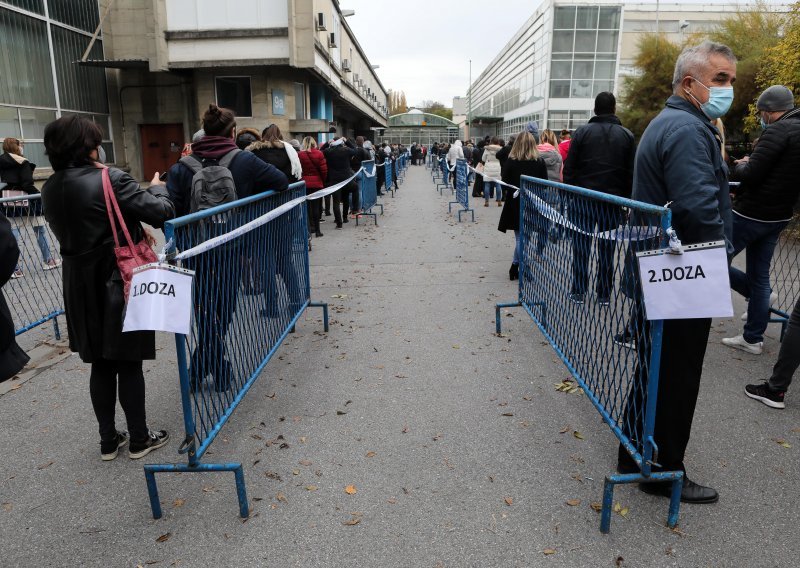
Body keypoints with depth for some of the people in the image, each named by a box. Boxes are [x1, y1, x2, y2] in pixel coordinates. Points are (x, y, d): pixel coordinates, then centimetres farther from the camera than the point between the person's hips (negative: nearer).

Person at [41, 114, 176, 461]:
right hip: (120, 285, -6)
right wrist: (157, 188, 1)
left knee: (101, 365, 16)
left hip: (82, 288, 6)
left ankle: (108, 441, 27)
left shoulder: (51, 188, 5)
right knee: (129, 363, 6)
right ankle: (139, 439, 20)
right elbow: (161, 212, -19)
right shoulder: (110, 180, -17)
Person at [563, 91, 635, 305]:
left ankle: (578, 292, 7)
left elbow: (569, 168, -4)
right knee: (607, 248, 8)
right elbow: (631, 173, 2)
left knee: (581, 247, 5)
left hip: (583, 198, -1)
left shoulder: (582, 132, -1)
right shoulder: (627, 135, 4)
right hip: (613, 200, 1)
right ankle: (604, 294, 12)